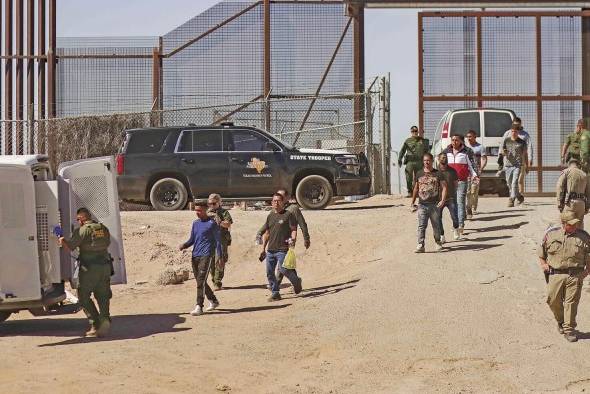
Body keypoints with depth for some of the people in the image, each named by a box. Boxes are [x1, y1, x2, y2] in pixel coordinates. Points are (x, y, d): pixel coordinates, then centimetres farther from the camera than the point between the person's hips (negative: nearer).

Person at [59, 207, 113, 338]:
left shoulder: (83, 230, -8)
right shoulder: (103, 229, 11)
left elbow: (69, 247, -11)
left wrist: (62, 240, 9)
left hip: (89, 268, -5)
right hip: (105, 266, 5)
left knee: (84, 297, 6)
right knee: (103, 297, 12)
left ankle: (95, 325, -2)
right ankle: (105, 319, -8)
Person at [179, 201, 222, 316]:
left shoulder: (212, 224, -4)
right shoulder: (195, 223, 16)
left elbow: (218, 241, -3)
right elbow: (192, 240, 18)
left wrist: (220, 257, -8)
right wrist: (183, 245, -3)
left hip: (206, 256, -7)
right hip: (195, 256, 7)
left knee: (201, 281, -15)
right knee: (200, 282, 12)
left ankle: (199, 307, -16)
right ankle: (213, 301, 29)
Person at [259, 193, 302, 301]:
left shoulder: (288, 215, -2)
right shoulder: (270, 216, 15)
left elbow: (293, 230, -3)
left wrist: (293, 240, -21)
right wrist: (263, 248, 18)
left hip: (282, 249, -6)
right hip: (270, 249, 6)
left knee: (283, 269, -12)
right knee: (269, 272, 3)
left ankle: (296, 281, 17)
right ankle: (275, 293, 13)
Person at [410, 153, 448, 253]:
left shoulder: (437, 174, 0)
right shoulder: (419, 174, 8)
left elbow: (444, 187, -2)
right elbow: (416, 189, 17)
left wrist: (443, 200, -16)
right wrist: (413, 203, 17)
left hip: (435, 204, -1)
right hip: (422, 204, 1)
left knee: (436, 225, 10)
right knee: (421, 226, -8)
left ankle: (438, 242, 29)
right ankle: (420, 245, -10)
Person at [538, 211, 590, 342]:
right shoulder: (551, 234, 5)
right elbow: (541, 250, 19)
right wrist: (543, 263, 6)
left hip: (575, 275, -1)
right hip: (555, 274, 1)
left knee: (571, 302, -4)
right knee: (553, 301, 2)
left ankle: (569, 329, 6)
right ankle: (560, 321, 29)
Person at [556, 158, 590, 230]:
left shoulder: (565, 172, 4)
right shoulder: (584, 175, 17)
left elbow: (560, 188, -6)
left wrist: (559, 204, -7)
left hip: (569, 202, -4)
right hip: (581, 203, 4)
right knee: (579, 225, 13)